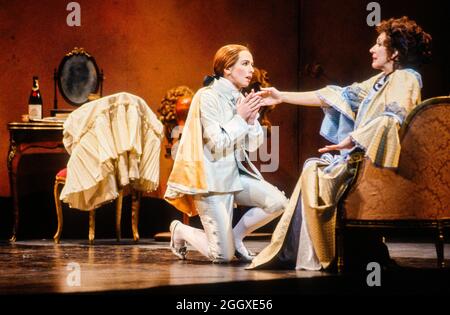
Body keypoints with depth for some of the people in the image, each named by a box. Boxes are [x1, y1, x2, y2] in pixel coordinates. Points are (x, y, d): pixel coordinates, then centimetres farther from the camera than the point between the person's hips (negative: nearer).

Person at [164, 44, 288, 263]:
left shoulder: (239, 99, 8)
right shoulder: (208, 97, -13)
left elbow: (254, 145, 10)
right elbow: (218, 143, -18)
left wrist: (252, 118, -5)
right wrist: (240, 117, -13)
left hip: (236, 173, 8)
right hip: (211, 178, -8)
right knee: (223, 256, -11)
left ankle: (235, 236, 10)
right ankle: (180, 231, 18)